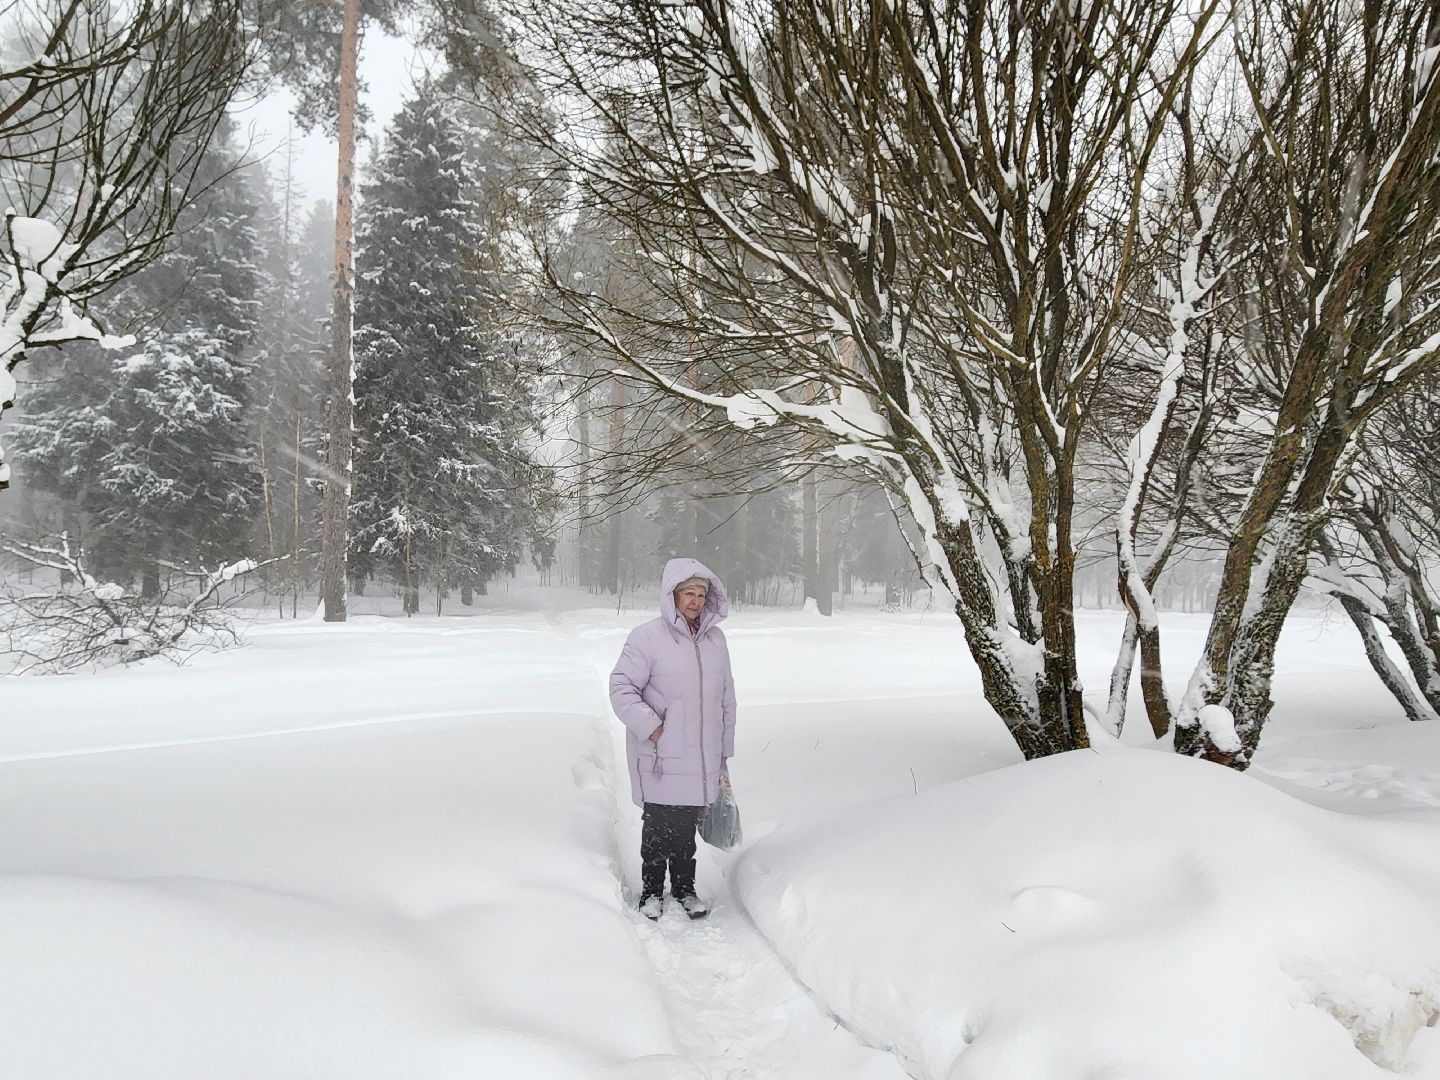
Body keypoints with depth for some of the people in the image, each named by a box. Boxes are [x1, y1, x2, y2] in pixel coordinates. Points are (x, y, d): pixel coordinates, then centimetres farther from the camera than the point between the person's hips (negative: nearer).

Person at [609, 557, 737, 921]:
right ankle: (651, 892, 21)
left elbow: (726, 695, 17)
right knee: (659, 825, 4)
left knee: (687, 826, 13)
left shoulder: (715, 639, 9)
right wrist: (650, 726, -16)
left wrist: (724, 747, 18)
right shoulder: (647, 638, -9)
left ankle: (685, 890, 28)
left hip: (701, 756, 4)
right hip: (660, 757, -4)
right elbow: (621, 687, -9)